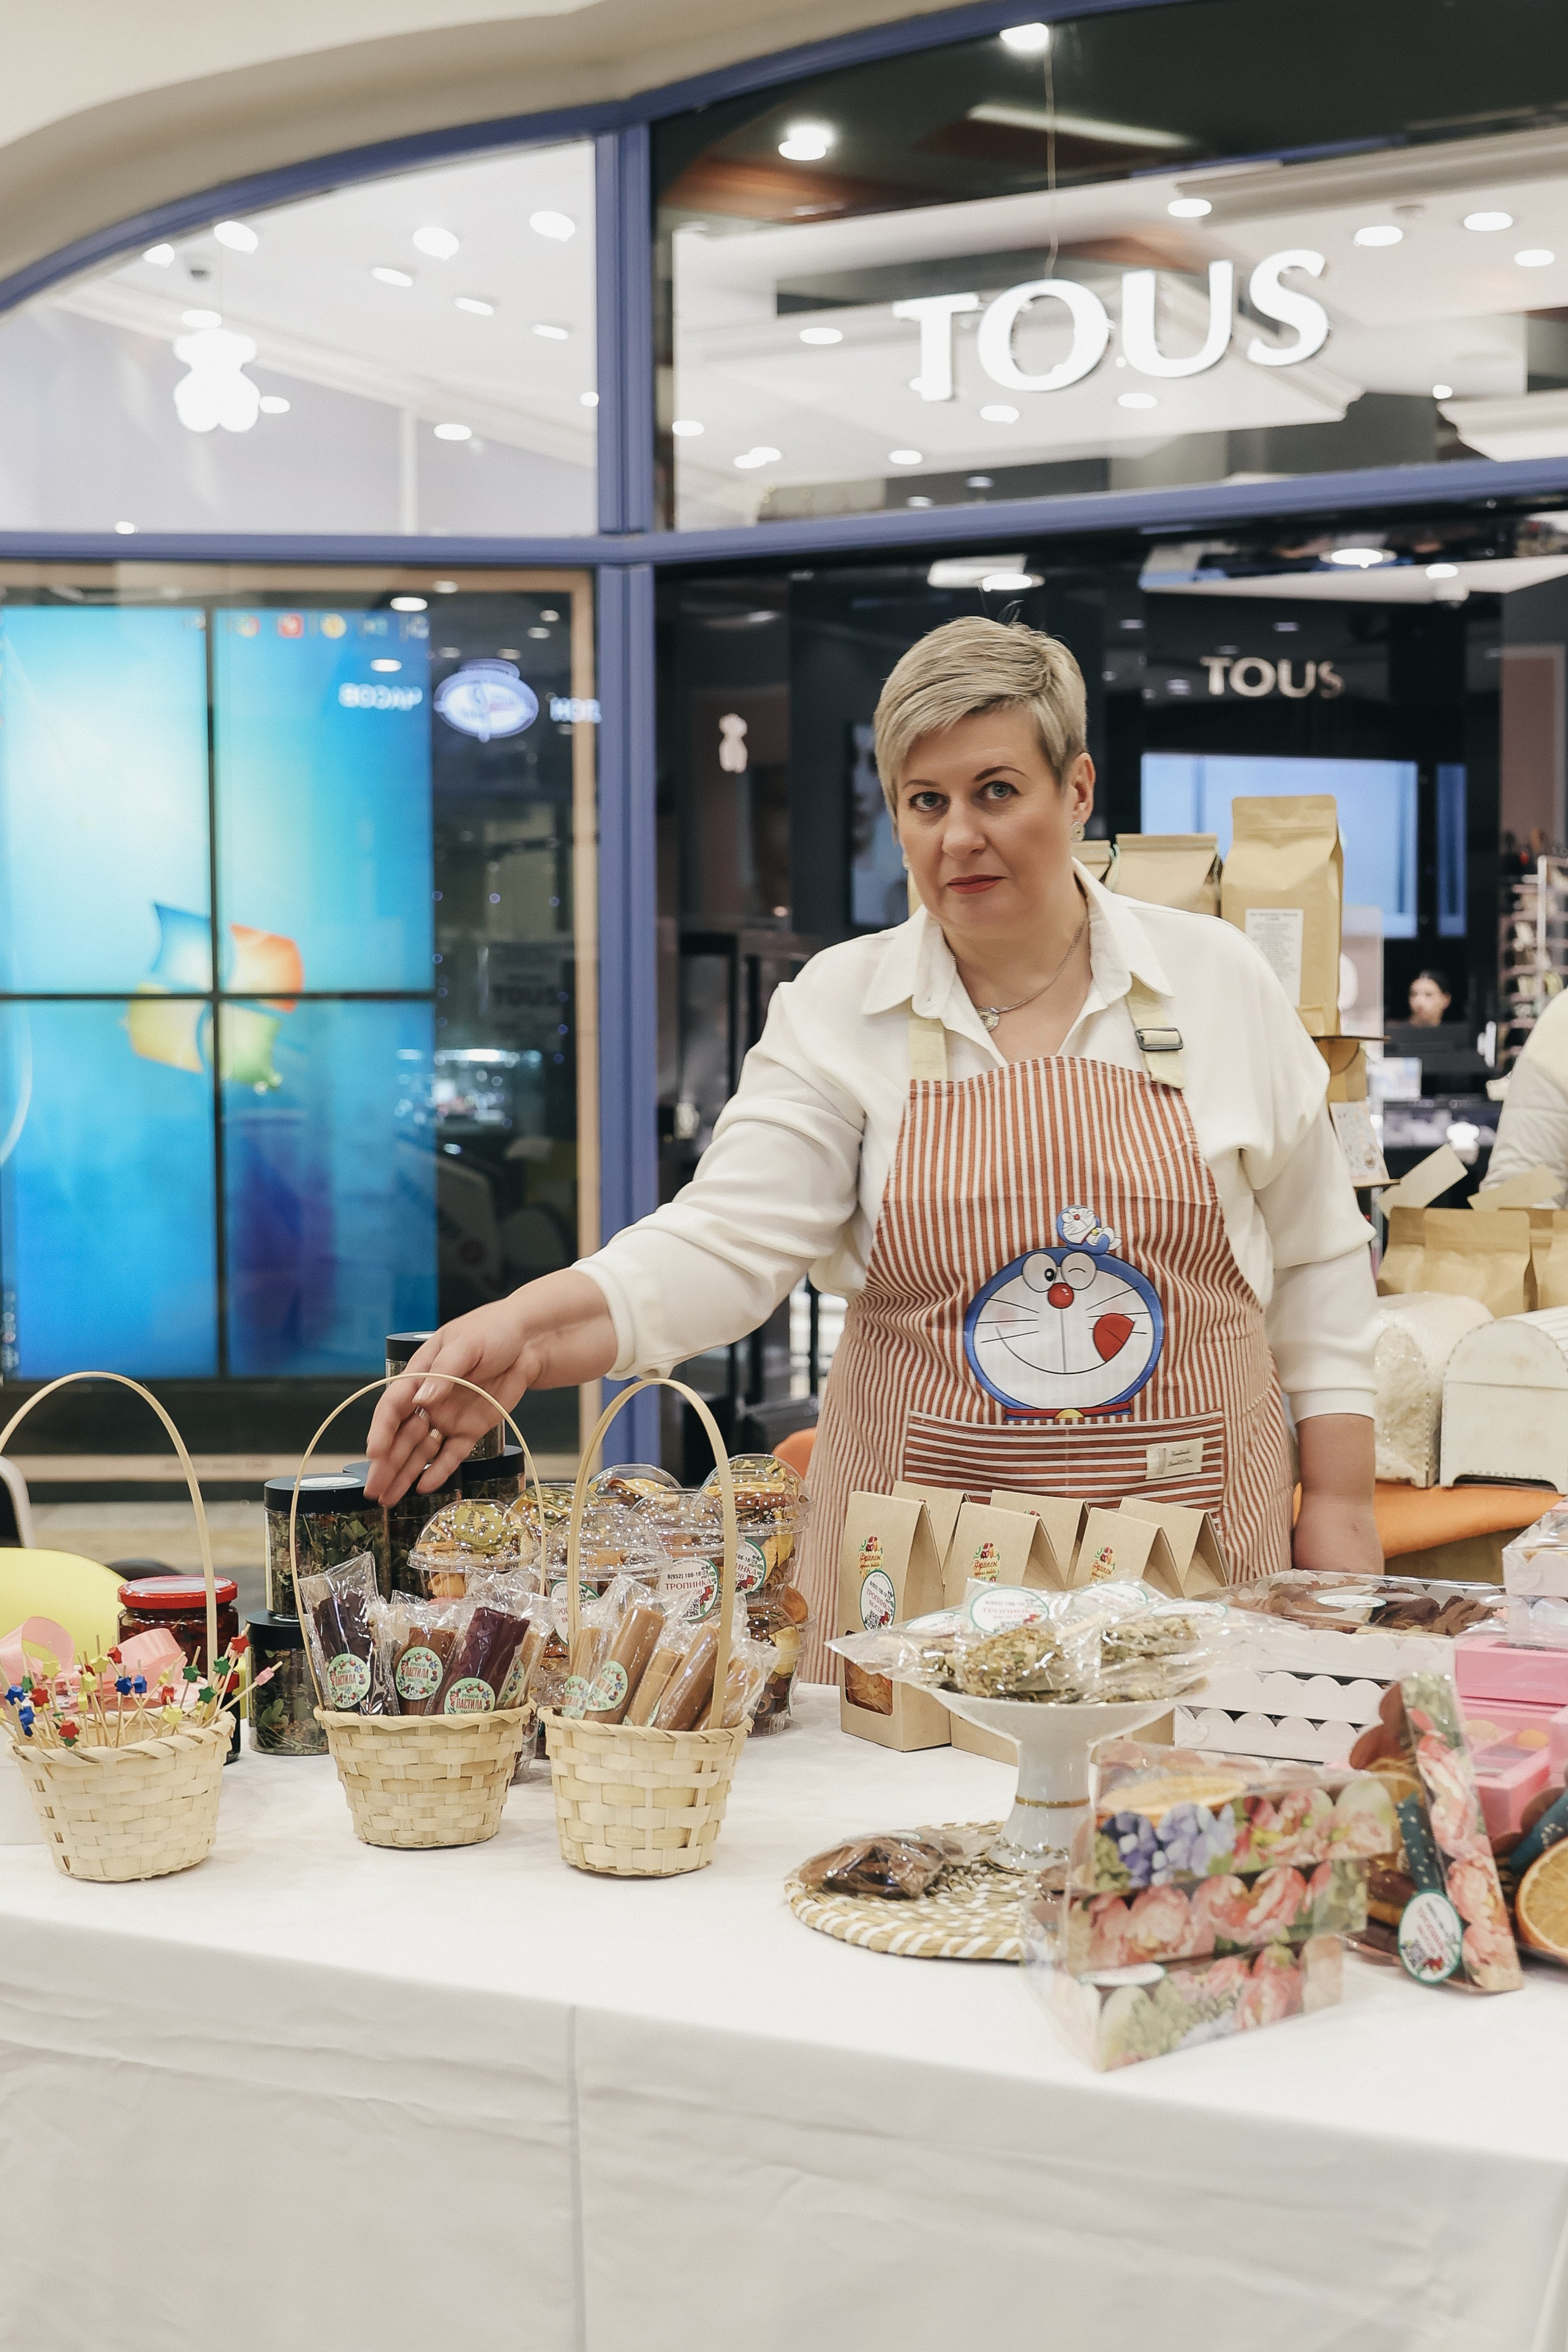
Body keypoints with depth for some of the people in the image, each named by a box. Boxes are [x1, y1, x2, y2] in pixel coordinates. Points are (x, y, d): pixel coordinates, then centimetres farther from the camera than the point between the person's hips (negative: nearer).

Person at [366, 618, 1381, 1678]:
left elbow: (1317, 1256, 9)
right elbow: (730, 1242, -11)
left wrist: (1339, 1506, 4)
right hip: (919, 1548, 0)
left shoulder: (1217, 977, 3)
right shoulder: (840, 1006, 0)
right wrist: (530, 1329, -28)